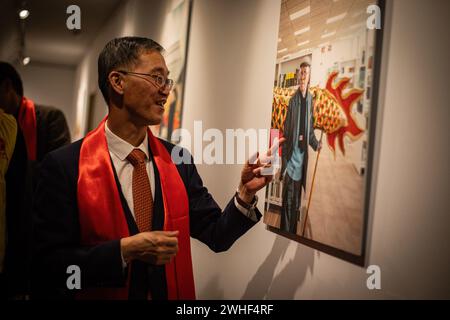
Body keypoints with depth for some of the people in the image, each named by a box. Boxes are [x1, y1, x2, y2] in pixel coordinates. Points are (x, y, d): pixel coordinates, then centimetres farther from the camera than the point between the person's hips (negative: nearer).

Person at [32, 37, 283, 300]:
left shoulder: (179, 160, -5)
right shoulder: (65, 166, -16)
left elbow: (216, 235, -2)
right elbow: (48, 267, -17)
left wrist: (246, 193, -17)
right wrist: (124, 250, -25)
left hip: (174, 294, 4)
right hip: (102, 293, -3)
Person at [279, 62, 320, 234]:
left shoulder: (311, 100, 7)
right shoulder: (293, 100, -4)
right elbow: (286, 130, -5)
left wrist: (316, 144, 1)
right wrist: (284, 158, -8)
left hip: (302, 154, 4)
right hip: (291, 153, -4)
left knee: (297, 200, 13)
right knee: (287, 198, -2)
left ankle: (293, 232, 24)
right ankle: (284, 231, 9)